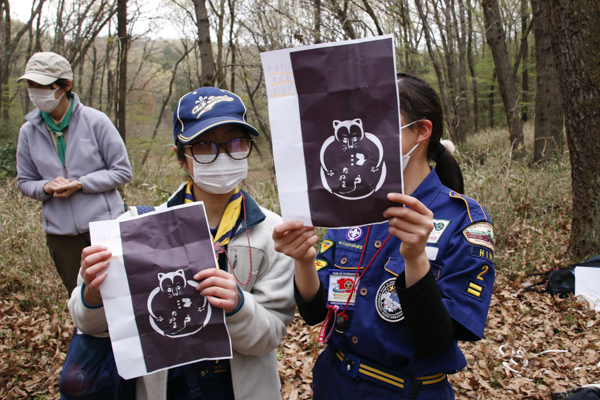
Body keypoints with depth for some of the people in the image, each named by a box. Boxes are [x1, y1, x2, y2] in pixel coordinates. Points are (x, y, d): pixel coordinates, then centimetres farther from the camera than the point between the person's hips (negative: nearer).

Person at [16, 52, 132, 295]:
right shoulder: (29, 131, 2)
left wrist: (81, 184, -18)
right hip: (60, 233, 4)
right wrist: (46, 187, -11)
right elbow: (25, 182, 12)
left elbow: (123, 171, -5)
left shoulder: (95, 121, -8)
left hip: (105, 224, -3)